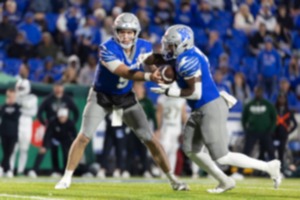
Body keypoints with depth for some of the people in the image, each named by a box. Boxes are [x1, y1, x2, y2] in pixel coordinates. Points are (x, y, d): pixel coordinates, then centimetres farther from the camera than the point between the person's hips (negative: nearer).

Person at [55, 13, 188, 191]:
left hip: (126, 97, 3)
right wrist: (148, 76, -54)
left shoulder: (144, 47, -11)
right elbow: (126, 73, -37)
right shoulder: (108, 49, -28)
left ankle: (172, 179, 9)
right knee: (84, 136, -12)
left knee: (150, 139, 0)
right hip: (102, 96, -3)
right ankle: (67, 178, 2)